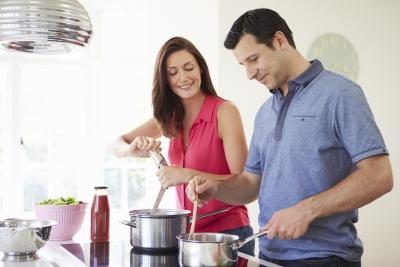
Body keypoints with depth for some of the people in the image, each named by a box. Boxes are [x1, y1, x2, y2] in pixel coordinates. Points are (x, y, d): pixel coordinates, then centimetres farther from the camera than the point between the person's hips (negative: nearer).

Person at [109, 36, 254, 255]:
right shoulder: (170, 117, 4)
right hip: (187, 233, 6)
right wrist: (132, 149, -16)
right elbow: (115, 145, 6)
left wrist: (187, 175, -27)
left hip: (228, 234, -6)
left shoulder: (224, 111, -14)